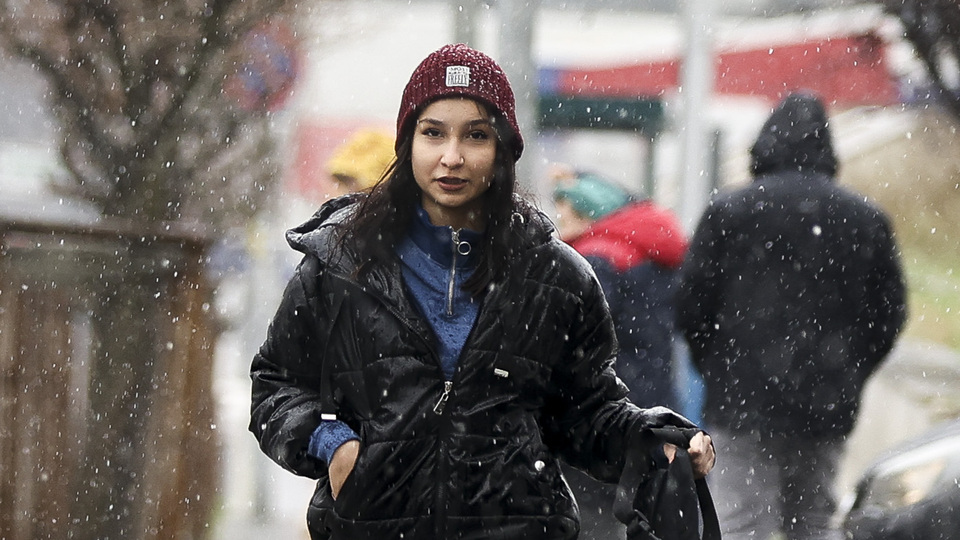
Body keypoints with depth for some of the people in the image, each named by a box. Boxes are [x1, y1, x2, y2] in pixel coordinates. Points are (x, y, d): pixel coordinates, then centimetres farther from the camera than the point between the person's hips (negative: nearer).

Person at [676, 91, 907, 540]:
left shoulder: (727, 213, -4)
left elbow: (692, 304, -3)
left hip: (745, 402, -4)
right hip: (827, 412, 4)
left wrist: (716, 370, 12)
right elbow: (889, 314, 8)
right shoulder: (866, 220, 6)